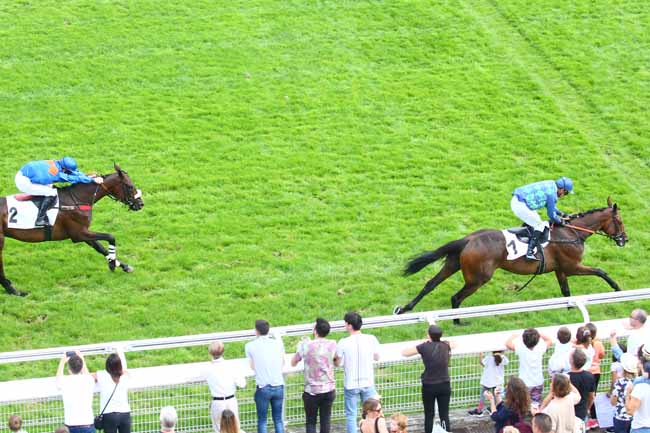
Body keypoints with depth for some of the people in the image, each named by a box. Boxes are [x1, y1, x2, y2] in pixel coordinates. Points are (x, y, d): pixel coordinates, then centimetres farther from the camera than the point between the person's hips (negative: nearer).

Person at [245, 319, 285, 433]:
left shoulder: (250, 346, -5)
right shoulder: (277, 342, 1)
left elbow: (252, 367, 3)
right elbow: (282, 363, 11)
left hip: (263, 388, -2)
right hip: (278, 386, 2)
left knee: (262, 421, 9)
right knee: (278, 419, 12)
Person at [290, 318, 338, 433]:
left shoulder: (305, 346, -14)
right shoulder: (332, 345, -6)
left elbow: (293, 363, 1)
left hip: (311, 391, -3)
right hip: (329, 390, 3)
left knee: (310, 422, 7)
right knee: (325, 421, 11)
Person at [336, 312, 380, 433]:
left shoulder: (343, 343, -15)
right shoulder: (371, 339, -9)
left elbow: (337, 362, -5)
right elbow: (377, 357, 5)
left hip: (351, 385, -2)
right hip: (368, 383, 2)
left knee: (351, 415, 8)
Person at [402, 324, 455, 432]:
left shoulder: (424, 347, -12)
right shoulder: (445, 345, -2)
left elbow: (404, 353, -2)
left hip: (429, 386, -2)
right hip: (444, 385, 2)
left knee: (429, 415, 10)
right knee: (444, 415, 6)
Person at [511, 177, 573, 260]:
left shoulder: (550, 186, 15)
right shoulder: (552, 194, -14)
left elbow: (550, 206, 30)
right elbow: (551, 215, -5)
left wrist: (562, 214, 31)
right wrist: (560, 221, 12)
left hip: (516, 201, 10)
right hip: (520, 206, -10)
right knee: (540, 225, -4)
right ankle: (529, 252, -11)